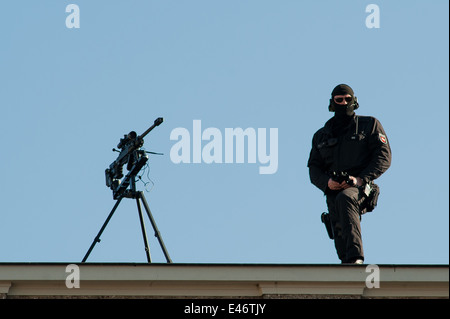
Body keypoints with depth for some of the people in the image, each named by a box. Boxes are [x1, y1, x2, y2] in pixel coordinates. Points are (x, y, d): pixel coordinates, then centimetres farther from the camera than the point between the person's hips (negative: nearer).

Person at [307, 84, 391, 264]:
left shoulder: (369, 125, 12)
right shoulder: (321, 136, 23)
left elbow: (384, 157, 2)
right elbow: (314, 168, 20)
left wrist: (361, 179, -13)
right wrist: (327, 182, -5)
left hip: (361, 189, -5)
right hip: (334, 191, 5)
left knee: (344, 199, -38)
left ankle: (356, 258, -50)